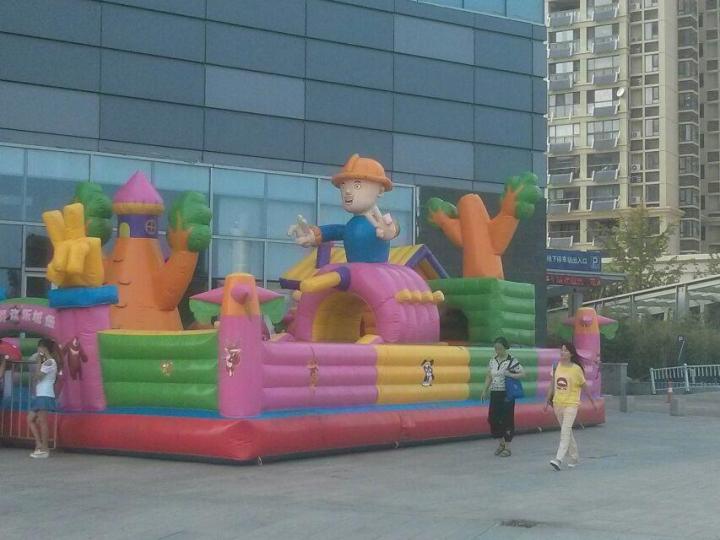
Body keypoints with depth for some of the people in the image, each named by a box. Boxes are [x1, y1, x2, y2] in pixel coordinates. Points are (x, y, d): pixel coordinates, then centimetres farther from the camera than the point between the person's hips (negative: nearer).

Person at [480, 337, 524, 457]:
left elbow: (523, 374, -11)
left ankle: (507, 447, 9)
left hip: (507, 394, -5)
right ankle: (502, 443, 25)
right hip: (495, 393, 5)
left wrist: (510, 375, -23)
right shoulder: (492, 360, 8)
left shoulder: (512, 360, -9)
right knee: (493, 418, 5)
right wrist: (484, 391, 8)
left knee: (507, 419, -1)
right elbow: (489, 377, 15)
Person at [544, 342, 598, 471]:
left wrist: (592, 401, 9)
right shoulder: (556, 367, 4)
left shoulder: (576, 369, -9)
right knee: (567, 432, 16)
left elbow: (584, 386, 1)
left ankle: (558, 460, -22)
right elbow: (552, 385, 12)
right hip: (558, 404, 5)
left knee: (565, 432, -15)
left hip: (571, 404, -5)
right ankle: (574, 458, 29)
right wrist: (548, 401, 11)